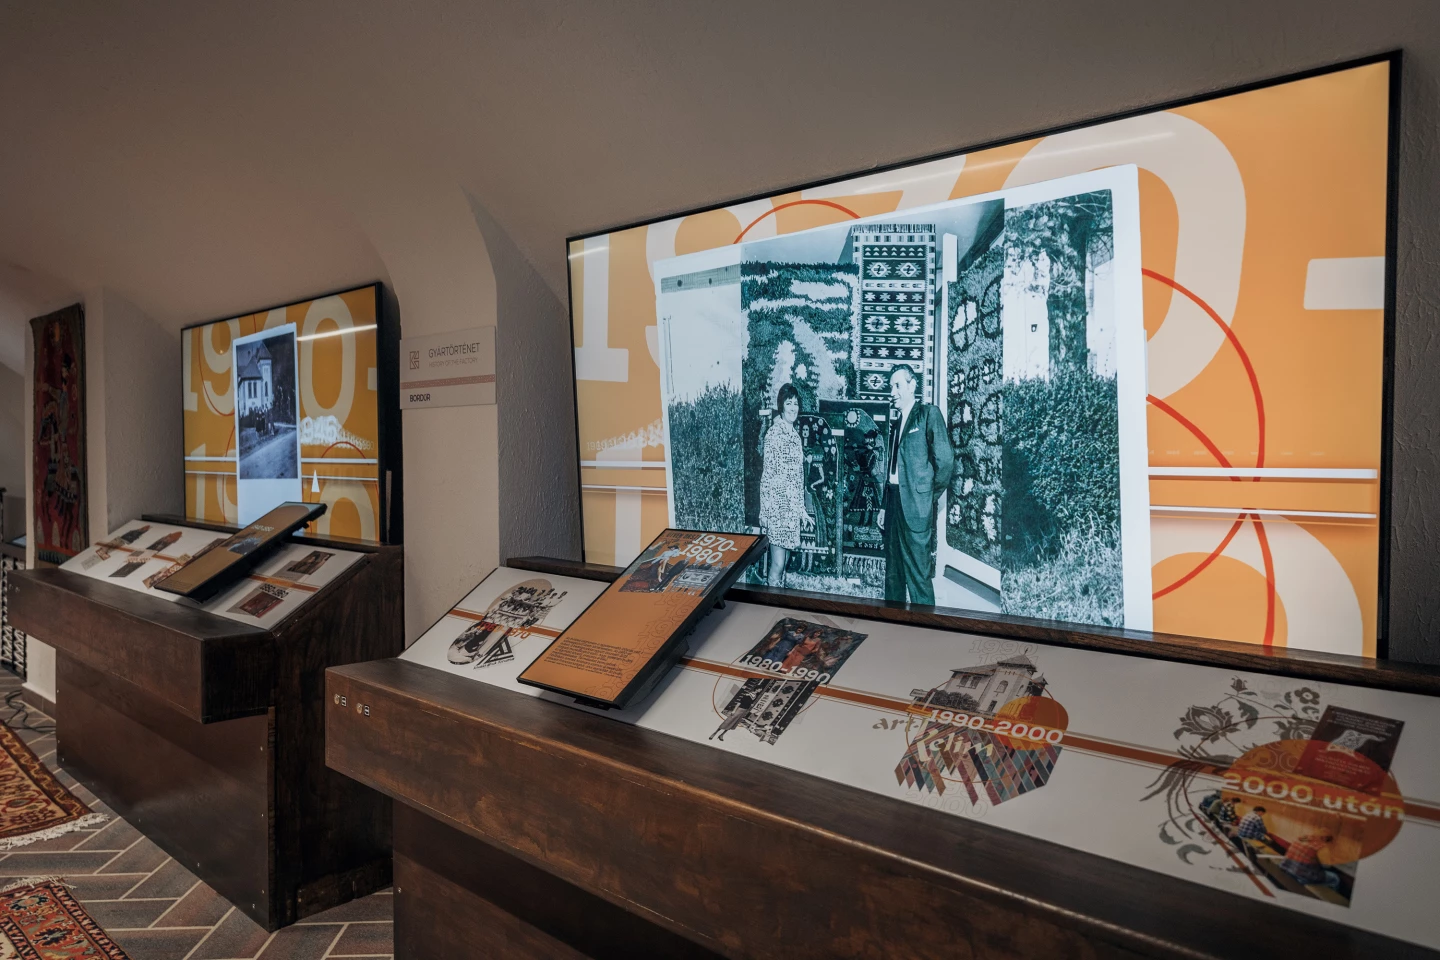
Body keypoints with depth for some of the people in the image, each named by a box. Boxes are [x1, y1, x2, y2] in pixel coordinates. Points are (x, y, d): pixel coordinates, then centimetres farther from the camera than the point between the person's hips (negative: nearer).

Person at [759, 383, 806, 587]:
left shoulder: (795, 435, 12)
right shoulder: (774, 433, -11)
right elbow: (766, 475, -13)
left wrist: (802, 508, 18)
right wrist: (765, 511, -15)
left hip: (793, 507, 8)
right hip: (777, 508, -8)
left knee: (785, 560, 12)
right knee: (777, 564, -7)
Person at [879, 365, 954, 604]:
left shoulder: (929, 413, -6)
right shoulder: (897, 419, 17)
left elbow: (945, 459, -14)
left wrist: (932, 495, -4)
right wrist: (885, 506, 15)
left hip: (916, 504, -8)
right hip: (894, 501, 8)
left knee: (918, 572, -6)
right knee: (893, 571, 12)